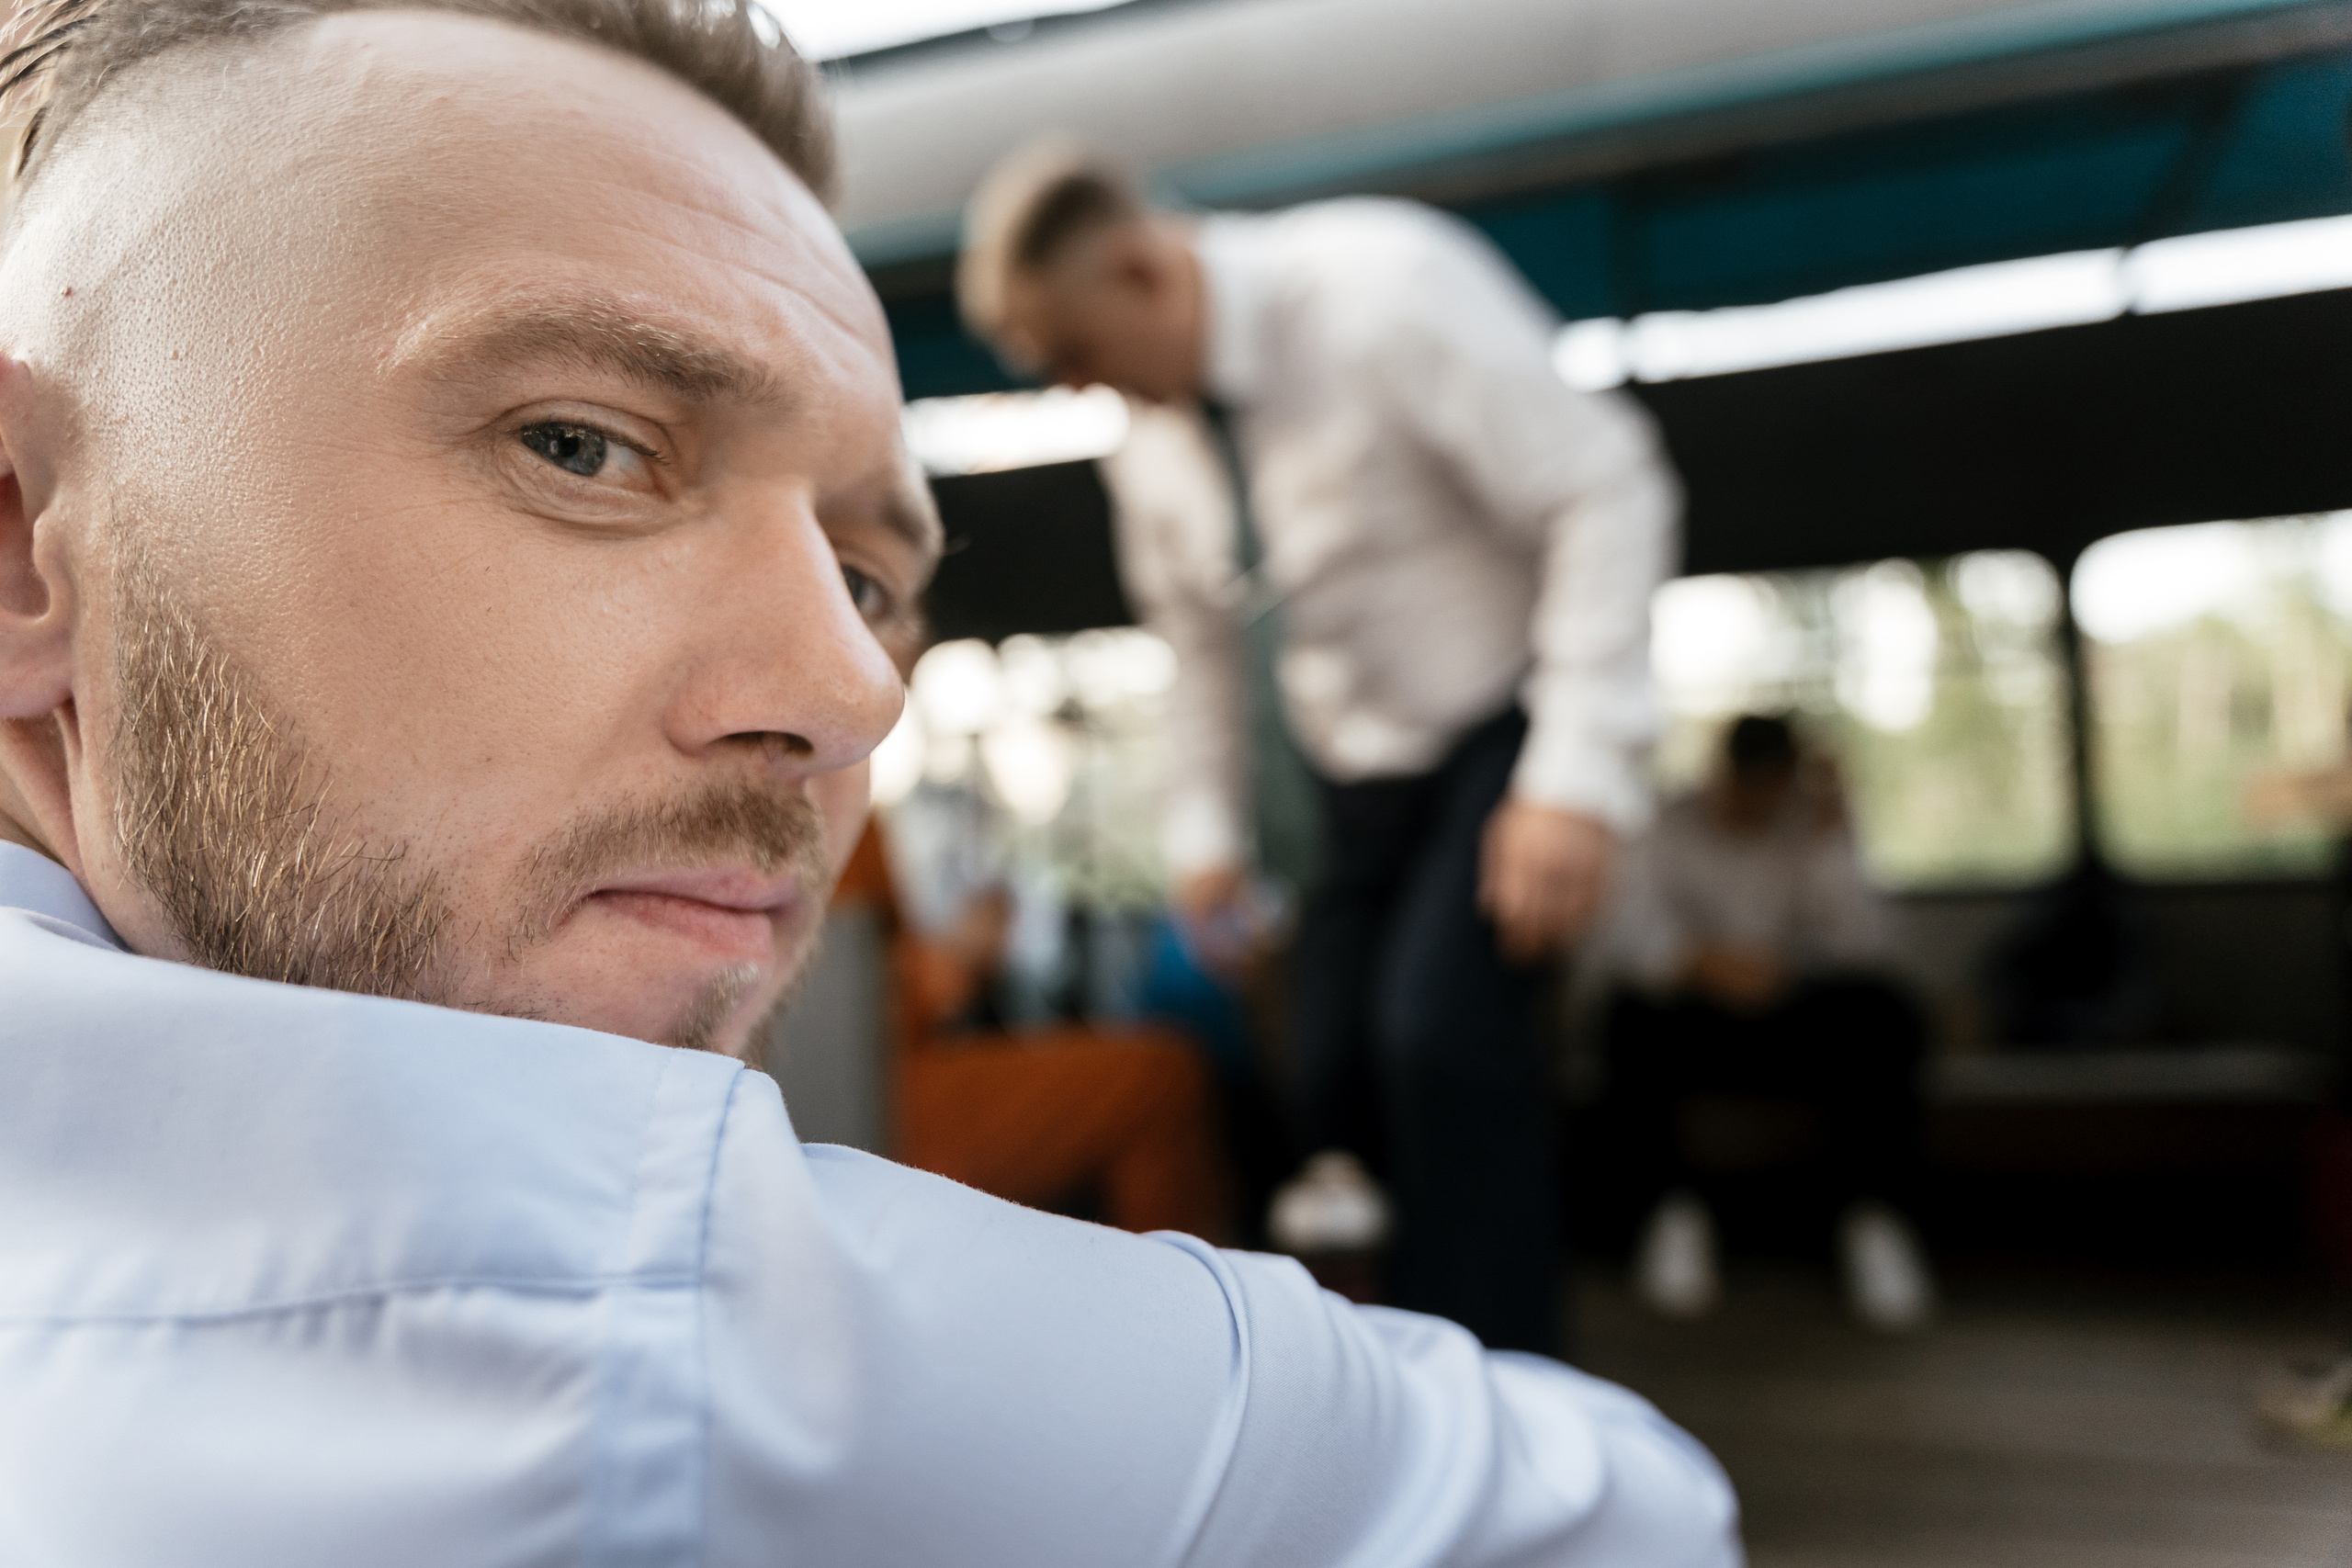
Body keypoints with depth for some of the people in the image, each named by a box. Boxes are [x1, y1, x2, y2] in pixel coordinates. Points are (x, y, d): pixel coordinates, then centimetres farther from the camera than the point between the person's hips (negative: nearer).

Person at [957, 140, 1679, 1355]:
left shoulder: (1382, 288, -20)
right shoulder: (1150, 437, 0)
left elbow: (1606, 493, -23)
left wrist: (1580, 778, -28)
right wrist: (1209, 830, 8)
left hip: (1511, 736, -6)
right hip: (1360, 780, 7)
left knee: (1440, 1028, -25)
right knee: (1336, 1080, 2)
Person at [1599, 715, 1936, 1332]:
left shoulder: (1814, 825, 2)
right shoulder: (1678, 825, -1)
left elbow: (1862, 945, -11)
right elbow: (1628, 931, -15)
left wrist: (1829, 838, -20)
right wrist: (1701, 959, -35)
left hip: (1800, 1017, 1)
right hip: (1701, 1021, -1)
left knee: (1883, 1014, -30)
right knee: (1635, 1017, -33)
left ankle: (1873, 1215, -19)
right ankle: (1674, 1208, -18)